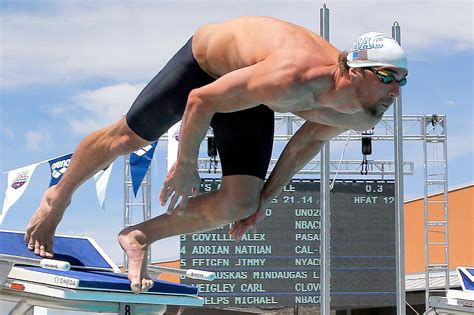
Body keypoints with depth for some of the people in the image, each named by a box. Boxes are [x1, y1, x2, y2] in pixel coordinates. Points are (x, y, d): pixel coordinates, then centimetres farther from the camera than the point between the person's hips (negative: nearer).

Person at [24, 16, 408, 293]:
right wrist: (186, 165, -18)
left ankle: (140, 237, 14)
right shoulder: (289, 78, -45)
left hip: (248, 88, 5)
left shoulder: (364, 117, -22)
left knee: (238, 206, -7)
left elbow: (309, 139, 1)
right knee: (124, 139, 11)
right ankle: (59, 196, 40)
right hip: (205, 60, -5)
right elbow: (201, 100, -32)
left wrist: (266, 197, 5)